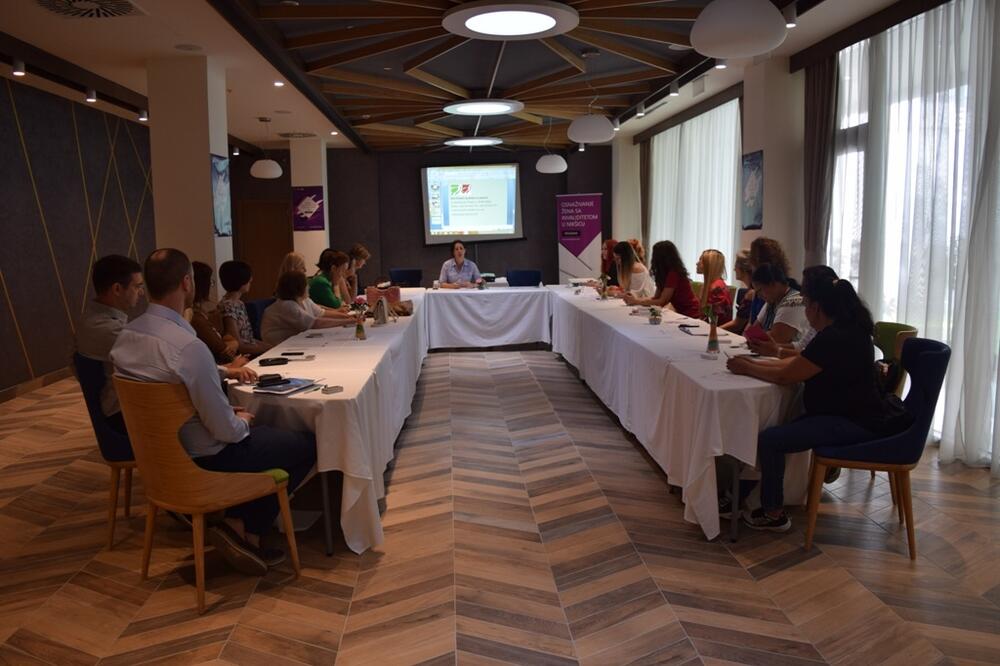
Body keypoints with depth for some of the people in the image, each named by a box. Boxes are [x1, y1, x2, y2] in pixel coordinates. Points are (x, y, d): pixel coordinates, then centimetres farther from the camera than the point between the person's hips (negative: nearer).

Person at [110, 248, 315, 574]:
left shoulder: (126, 334, -5)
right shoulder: (188, 346, -32)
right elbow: (226, 430, -26)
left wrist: (223, 372, 11)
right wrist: (242, 421, -4)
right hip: (203, 459, -9)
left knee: (263, 433, 29)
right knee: (307, 444, 7)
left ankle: (238, 525, 18)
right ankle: (245, 531, 6)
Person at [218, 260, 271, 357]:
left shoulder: (239, 303, 12)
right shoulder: (228, 306, -15)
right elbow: (238, 345, -16)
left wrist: (269, 346, 3)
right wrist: (269, 349, -14)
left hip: (251, 350, 8)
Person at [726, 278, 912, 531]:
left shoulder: (834, 339, -23)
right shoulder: (845, 329, 10)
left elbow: (784, 375, -19)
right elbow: (796, 363, 16)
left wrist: (746, 368, -6)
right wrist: (754, 362, 11)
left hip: (854, 424, -11)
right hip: (855, 413, 11)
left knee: (768, 440, -17)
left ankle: (774, 515, -3)